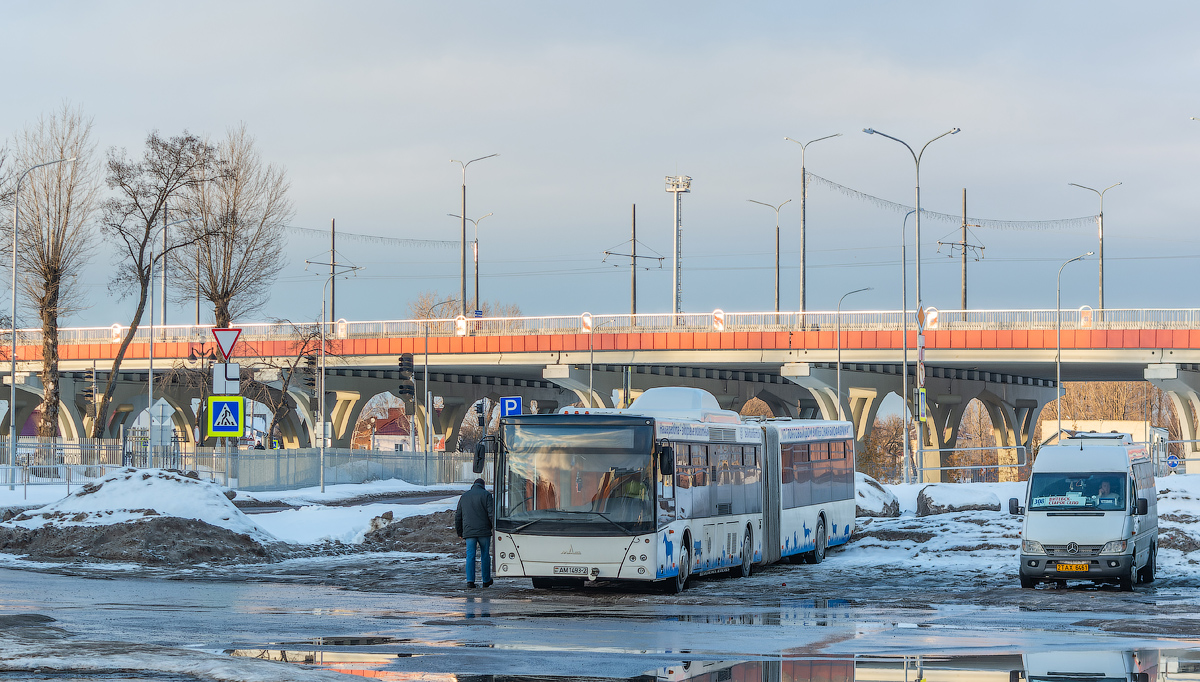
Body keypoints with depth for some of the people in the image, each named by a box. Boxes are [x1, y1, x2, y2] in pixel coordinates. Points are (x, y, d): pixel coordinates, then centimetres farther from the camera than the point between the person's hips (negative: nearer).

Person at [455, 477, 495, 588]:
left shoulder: (464, 496, 14)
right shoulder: (486, 495, -1)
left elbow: (458, 516, 16)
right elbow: (491, 513, -9)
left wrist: (459, 532, 23)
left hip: (468, 532, 2)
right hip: (484, 531, -2)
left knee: (470, 555, 0)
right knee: (485, 555, 9)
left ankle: (470, 580, -12)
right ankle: (486, 581, 16)